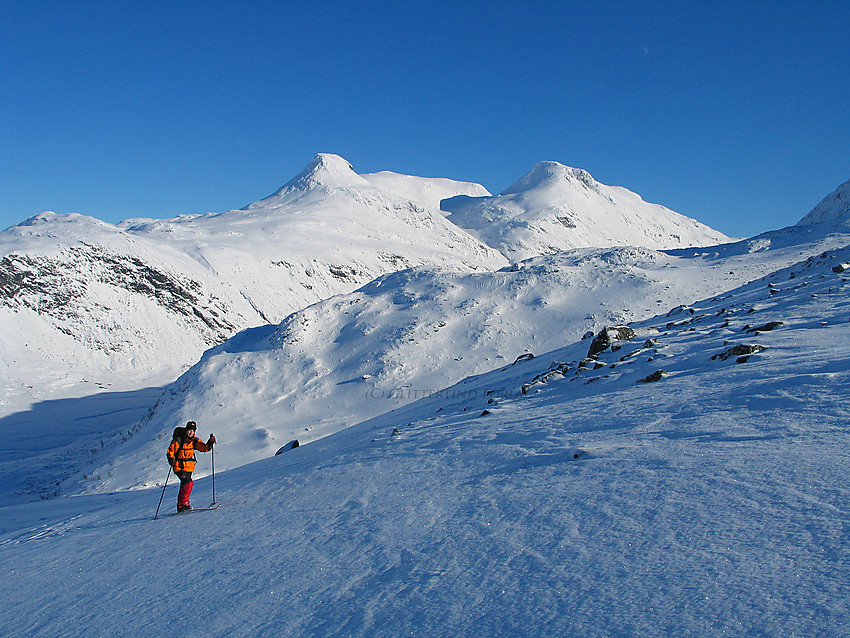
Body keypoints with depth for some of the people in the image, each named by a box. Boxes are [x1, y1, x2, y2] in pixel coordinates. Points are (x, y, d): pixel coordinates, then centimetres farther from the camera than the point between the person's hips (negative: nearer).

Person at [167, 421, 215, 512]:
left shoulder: (194, 441, 2)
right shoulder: (179, 440, -12)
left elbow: (205, 448, -4)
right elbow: (170, 451, -7)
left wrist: (211, 441, -20)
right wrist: (171, 460, -25)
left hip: (189, 467, 6)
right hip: (179, 467, -6)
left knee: (184, 486, 12)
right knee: (189, 483, -22)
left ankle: (180, 507, 23)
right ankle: (184, 503, -17)